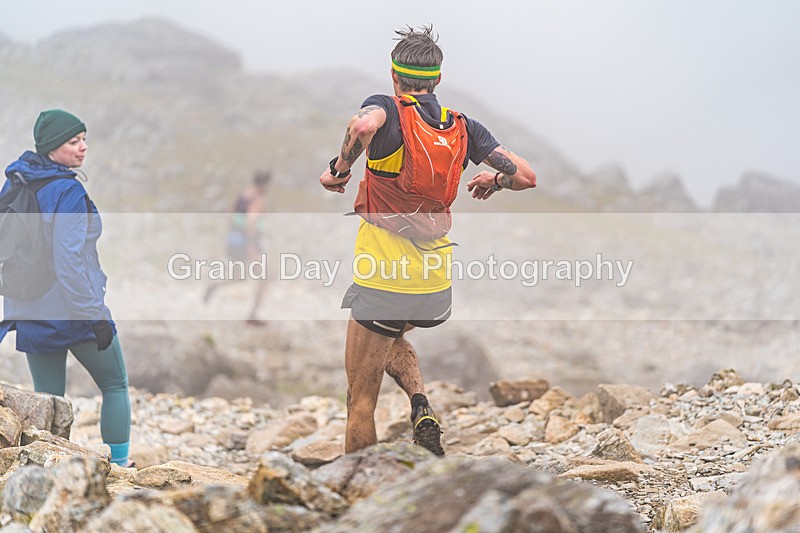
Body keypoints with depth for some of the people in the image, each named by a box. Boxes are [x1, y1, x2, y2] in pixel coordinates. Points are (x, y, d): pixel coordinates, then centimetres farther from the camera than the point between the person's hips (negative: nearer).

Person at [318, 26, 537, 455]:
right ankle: (422, 408, 10)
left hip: (383, 284, -5)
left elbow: (364, 124, -33)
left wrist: (340, 168, -16)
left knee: (361, 401, 6)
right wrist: (494, 181, 25)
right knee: (392, 340, 35)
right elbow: (526, 176, 4)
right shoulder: (463, 127, 5)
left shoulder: (387, 110, -7)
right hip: (437, 288, 5)